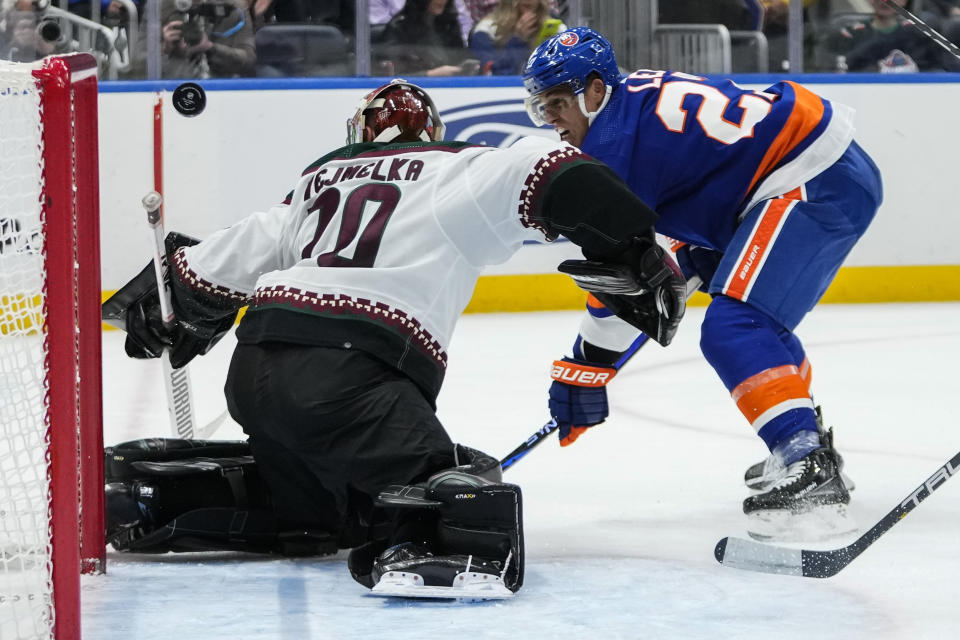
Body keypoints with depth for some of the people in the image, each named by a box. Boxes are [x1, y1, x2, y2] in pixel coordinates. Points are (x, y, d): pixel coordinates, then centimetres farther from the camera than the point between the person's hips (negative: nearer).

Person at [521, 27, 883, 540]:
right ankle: (807, 442, 39)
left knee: (732, 329, -20)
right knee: (759, 324, 28)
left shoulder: (614, 141, -12)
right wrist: (688, 263, 29)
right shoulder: (638, 95, 17)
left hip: (813, 184, -11)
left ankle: (810, 465, -33)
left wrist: (585, 370, -5)